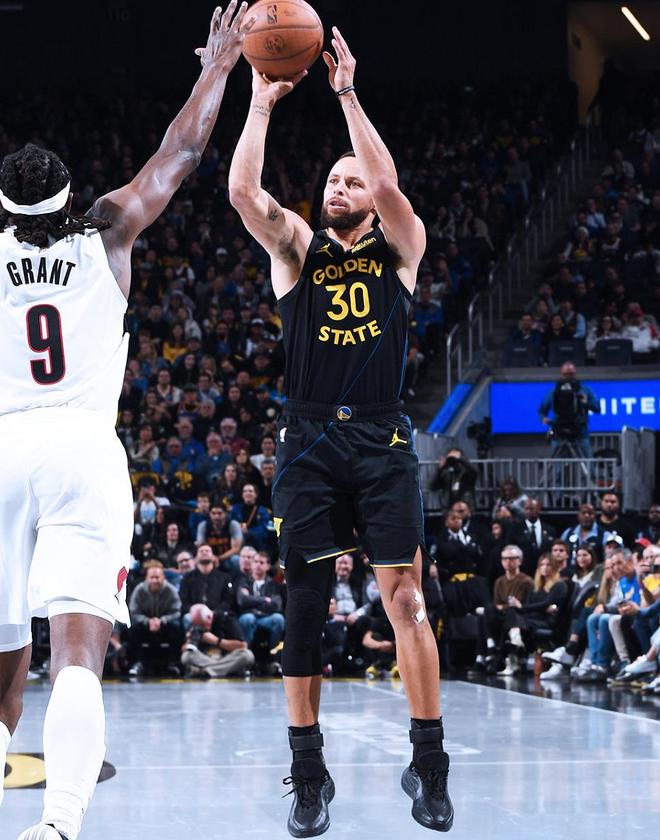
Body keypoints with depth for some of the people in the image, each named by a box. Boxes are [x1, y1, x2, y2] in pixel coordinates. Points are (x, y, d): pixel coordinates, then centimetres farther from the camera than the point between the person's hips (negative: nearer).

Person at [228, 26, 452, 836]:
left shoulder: (399, 247, 8)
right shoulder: (296, 247, 11)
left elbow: (388, 185, -12)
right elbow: (243, 192, -7)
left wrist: (347, 95, -12)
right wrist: (260, 104, -8)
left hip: (382, 442, -1)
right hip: (309, 443, 1)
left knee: (405, 597, -6)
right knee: (305, 606, -1)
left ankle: (428, 763, 1)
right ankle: (309, 773, 7)